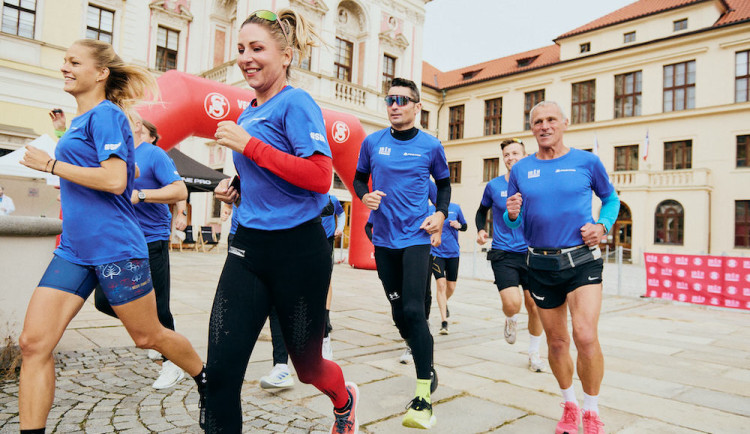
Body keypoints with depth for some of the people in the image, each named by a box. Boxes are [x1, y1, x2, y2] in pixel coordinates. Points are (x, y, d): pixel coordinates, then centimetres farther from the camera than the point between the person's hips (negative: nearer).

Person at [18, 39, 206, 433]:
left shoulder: (105, 114, -9)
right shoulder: (78, 120, 17)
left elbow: (116, 180, -21)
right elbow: (132, 170, 28)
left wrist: (49, 164, -14)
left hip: (115, 249, -8)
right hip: (73, 251, 8)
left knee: (148, 336, 8)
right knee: (33, 342, -1)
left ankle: (207, 384, 32)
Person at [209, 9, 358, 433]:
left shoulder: (296, 103, -9)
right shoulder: (248, 113, 14)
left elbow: (320, 177, -23)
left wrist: (248, 145, -20)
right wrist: (237, 189, 8)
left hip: (298, 250, -6)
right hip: (248, 246, 7)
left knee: (307, 364, 14)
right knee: (221, 369, -2)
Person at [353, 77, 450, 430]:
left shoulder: (430, 146, 0)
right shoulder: (372, 142, 3)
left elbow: (444, 182, 14)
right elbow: (359, 178, 15)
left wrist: (441, 214, -1)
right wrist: (364, 195, -7)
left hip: (416, 238, -3)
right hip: (384, 239, 3)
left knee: (413, 310, -14)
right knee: (399, 314, 10)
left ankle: (423, 397, -5)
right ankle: (427, 368, 35)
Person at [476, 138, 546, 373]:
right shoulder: (493, 186, 2)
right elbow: (482, 211, 19)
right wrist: (480, 230, 2)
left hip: (531, 252, 1)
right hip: (503, 254, -1)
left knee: (534, 305, 4)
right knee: (512, 304, -18)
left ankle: (534, 352, 27)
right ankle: (511, 320, 22)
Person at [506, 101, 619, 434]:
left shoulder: (587, 161, 0)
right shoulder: (520, 170, 4)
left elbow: (611, 198, 15)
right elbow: (512, 221, 9)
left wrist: (603, 225, -4)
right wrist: (512, 214, -14)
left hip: (582, 260, -2)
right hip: (541, 265, 2)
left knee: (585, 336, -16)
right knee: (556, 341, 11)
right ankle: (569, 406, 34)